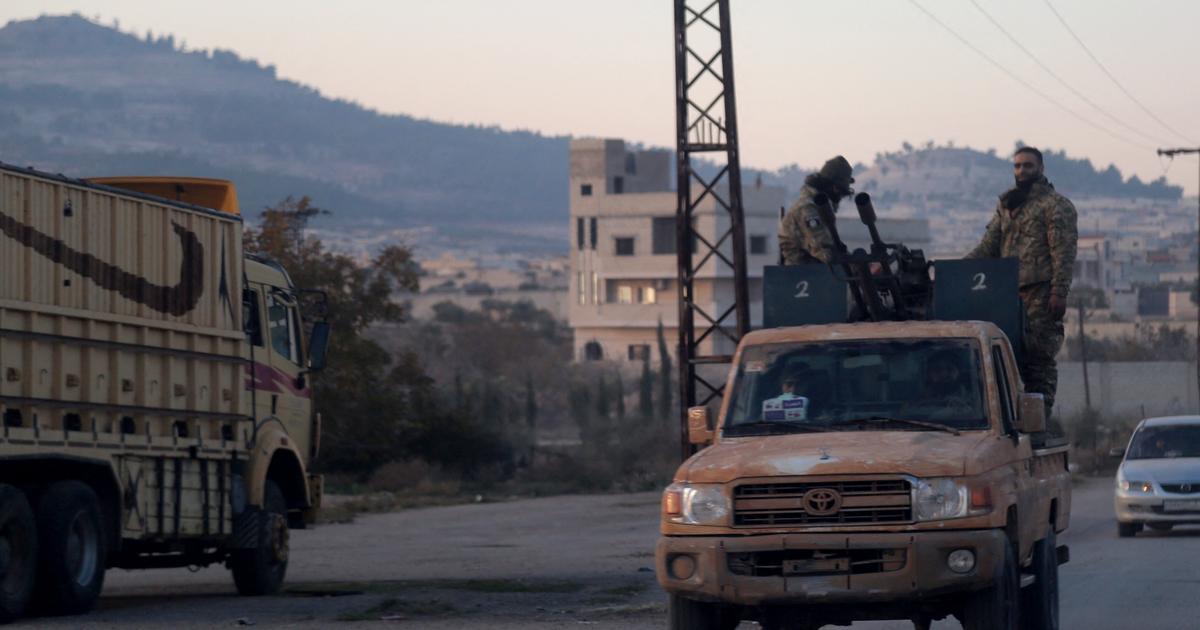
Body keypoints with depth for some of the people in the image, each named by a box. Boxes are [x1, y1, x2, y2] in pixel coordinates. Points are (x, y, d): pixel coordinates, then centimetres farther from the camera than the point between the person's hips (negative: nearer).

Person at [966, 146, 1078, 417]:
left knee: (1038, 355, -10)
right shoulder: (1006, 206, 23)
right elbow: (987, 247, 20)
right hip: (1009, 293, 7)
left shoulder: (1055, 204, 2)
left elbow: (1064, 252, -7)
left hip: (1040, 293, -7)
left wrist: (1059, 292, -17)